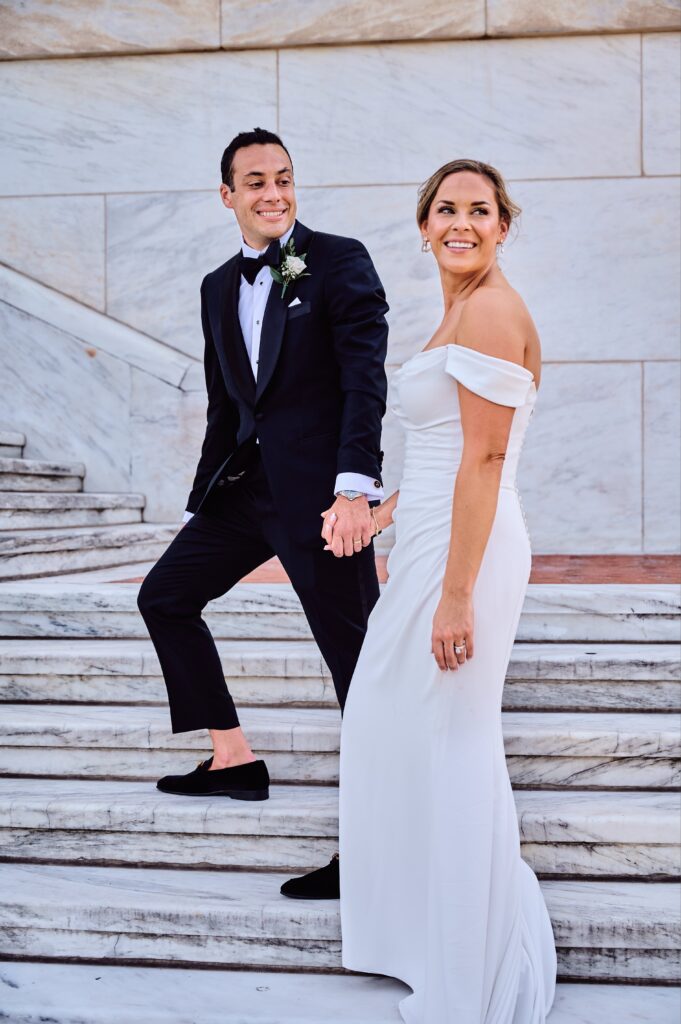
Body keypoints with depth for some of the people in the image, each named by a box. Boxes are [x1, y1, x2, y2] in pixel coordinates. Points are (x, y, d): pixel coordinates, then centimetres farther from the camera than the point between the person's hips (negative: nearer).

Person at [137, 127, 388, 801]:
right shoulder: (219, 286, 15)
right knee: (164, 595, 11)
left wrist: (354, 492, -23)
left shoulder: (340, 261, -5)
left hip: (318, 489, -7)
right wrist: (200, 506, 18)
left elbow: (365, 382, -13)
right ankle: (234, 759, 19)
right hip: (245, 486, 8)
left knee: (352, 650, -5)